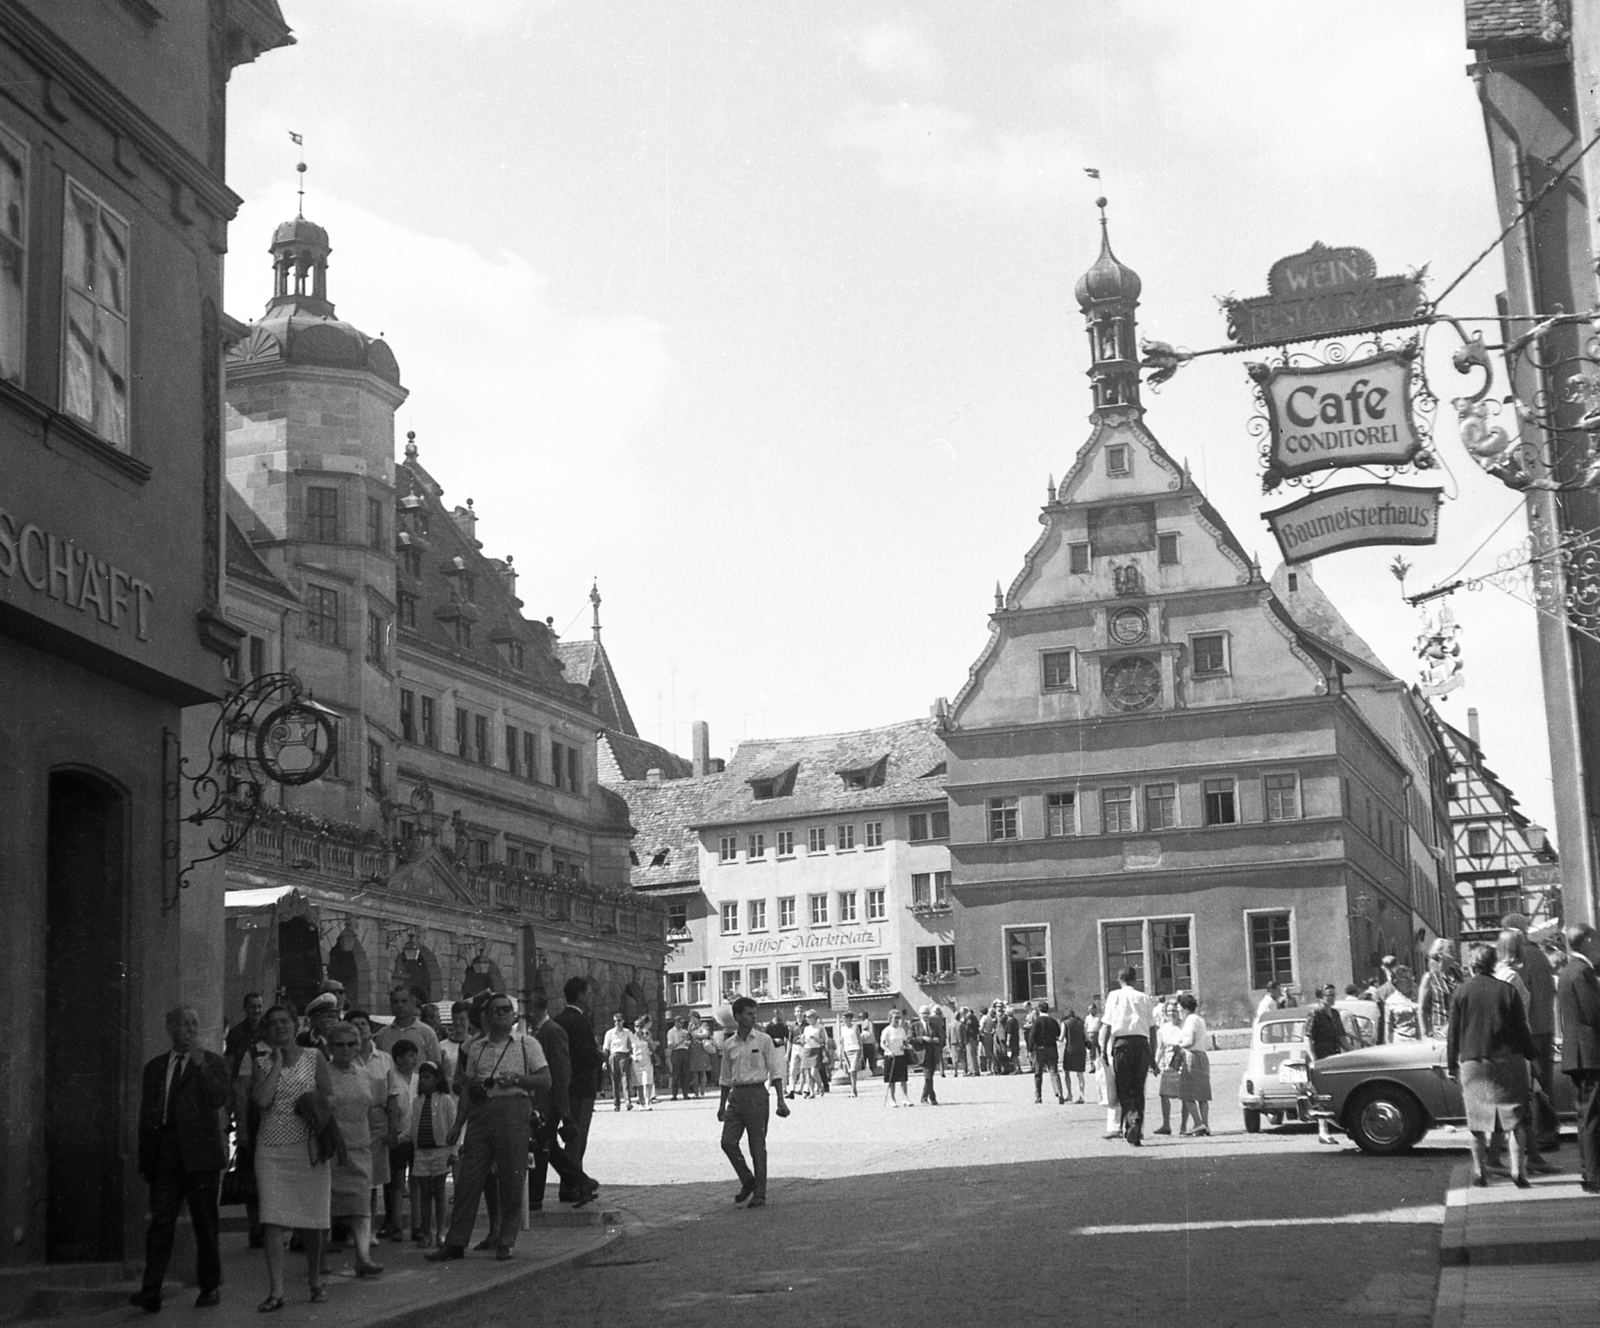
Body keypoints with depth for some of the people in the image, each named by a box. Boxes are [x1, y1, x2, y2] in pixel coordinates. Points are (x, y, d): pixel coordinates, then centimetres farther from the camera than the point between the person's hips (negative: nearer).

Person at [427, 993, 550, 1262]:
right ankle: (455, 1242, 4)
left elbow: (545, 1082, 3)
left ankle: (507, 1242, 9)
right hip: (480, 1114, 3)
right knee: (468, 1179, -1)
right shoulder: (475, 1048, 18)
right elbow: (466, 1084, 20)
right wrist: (473, 1086, -3)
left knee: (512, 1181, -2)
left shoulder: (527, 1044, 8)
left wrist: (517, 1078, -10)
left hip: (513, 1113, -3)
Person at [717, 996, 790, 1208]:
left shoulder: (763, 1040, -2)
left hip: (756, 1093, -3)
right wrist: (722, 1105, 15)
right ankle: (747, 1181, 14)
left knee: (758, 1146, -1)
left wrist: (781, 1101, -9)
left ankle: (759, 1195, 6)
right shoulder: (729, 1044, 8)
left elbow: (775, 1071, -2)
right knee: (728, 1141, -6)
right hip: (736, 1095, 4)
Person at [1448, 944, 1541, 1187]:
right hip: (1507, 1060, 0)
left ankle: (1479, 1172, 11)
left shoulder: (1461, 992, -2)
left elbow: (1454, 1032, 1)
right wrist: (1532, 1055, 16)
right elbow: (1521, 1029, 2)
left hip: (1472, 1063, 1)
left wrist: (1451, 1064, 9)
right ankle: (1518, 1170, -3)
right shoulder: (1508, 991, -3)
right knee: (1514, 1116, 4)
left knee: (1477, 1120, 9)